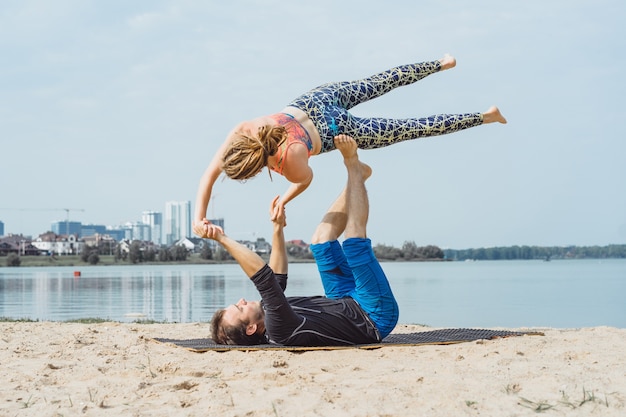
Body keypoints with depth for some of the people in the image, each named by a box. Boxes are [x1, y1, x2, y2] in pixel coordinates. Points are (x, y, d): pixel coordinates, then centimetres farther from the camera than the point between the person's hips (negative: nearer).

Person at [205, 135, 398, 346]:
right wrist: (223, 240, -42)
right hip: (377, 317, -8)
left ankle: (357, 172, 13)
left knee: (322, 239, 6)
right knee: (354, 239, -19)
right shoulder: (281, 330, -36)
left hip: (350, 304, 8)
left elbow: (276, 280, 7)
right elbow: (264, 278, -44)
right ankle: (352, 164, 1)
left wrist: (277, 228, 3)